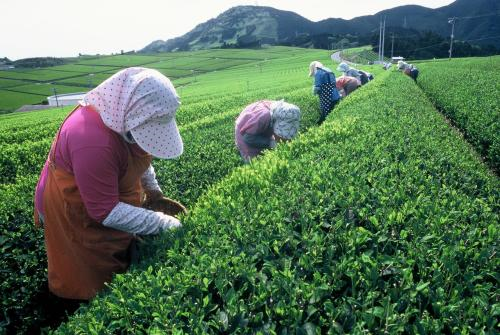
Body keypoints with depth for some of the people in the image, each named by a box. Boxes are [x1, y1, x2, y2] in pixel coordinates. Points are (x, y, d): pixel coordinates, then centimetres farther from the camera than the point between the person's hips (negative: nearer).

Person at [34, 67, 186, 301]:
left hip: (115, 198, 8)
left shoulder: (126, 115, -13)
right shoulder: (93, 141, -39)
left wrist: (154, 193, -4)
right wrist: (167, 225, -31)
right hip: (77, 214, -7)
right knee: (96, 284, 10)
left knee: (125, 269, 21)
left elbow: (141, 156, 8)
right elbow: (105, 212, -31)